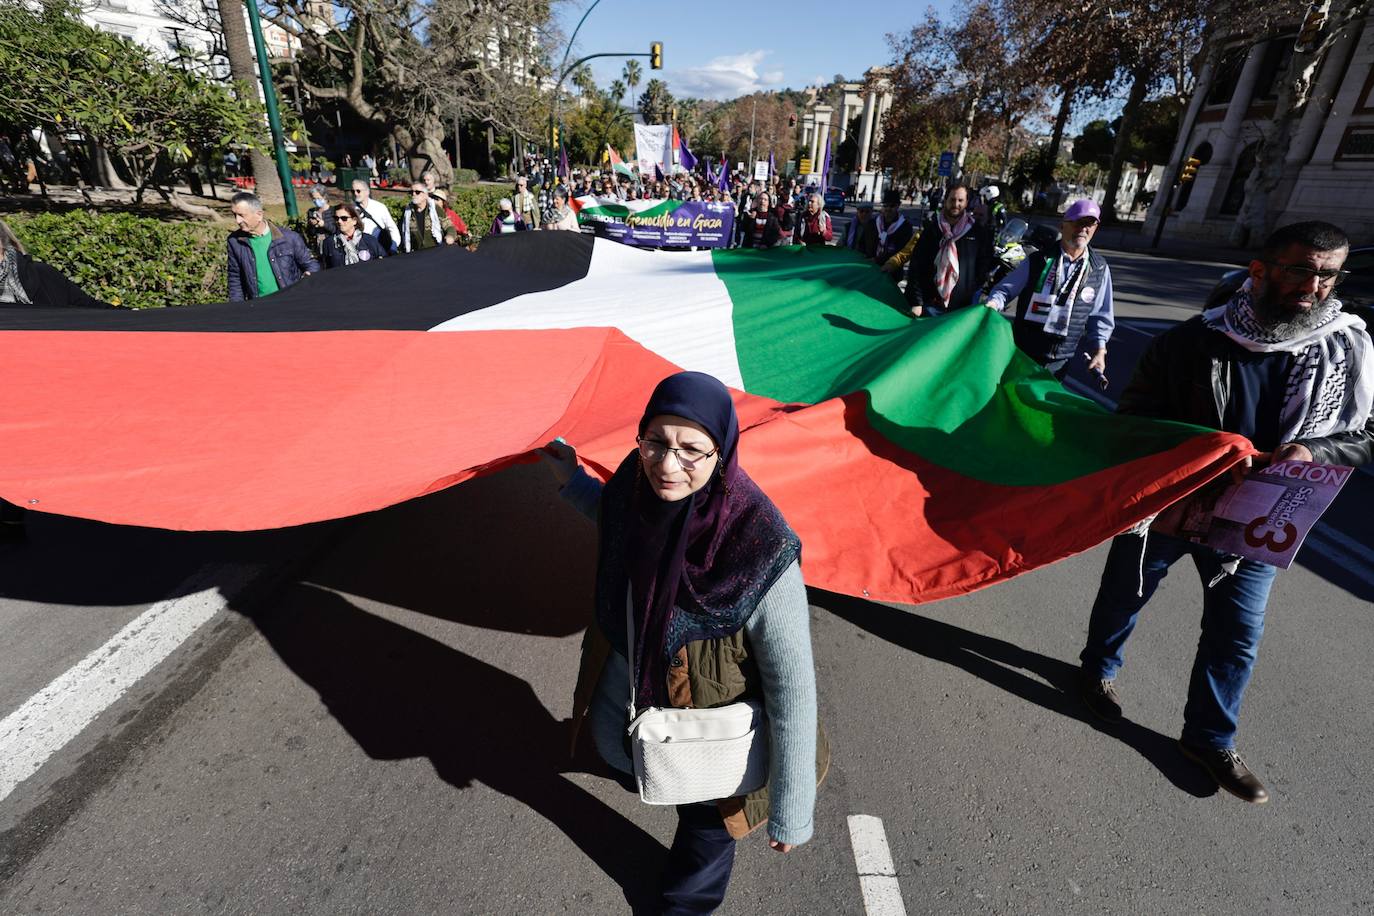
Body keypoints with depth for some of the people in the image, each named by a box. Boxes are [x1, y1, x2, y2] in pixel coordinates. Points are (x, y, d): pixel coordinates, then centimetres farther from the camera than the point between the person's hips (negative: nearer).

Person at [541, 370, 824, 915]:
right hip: (624, 698, 6)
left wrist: (791, 812, -20)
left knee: (704, 825, 26)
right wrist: (571, 479, 10)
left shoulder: (759, 551, -38)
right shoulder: (635, 482, -21)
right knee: (613, 749, 38)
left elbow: (793, 688, -28)